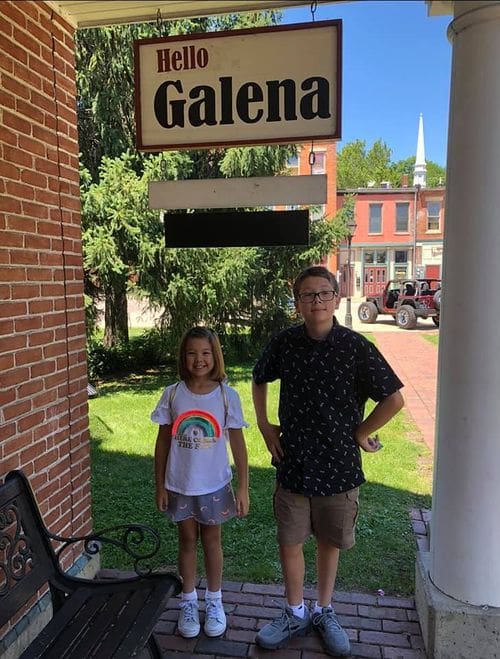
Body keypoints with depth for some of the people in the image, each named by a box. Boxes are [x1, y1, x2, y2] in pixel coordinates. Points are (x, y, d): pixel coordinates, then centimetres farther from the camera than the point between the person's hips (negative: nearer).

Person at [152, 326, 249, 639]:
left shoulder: (227, 396, -11)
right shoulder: (173, 394, -9)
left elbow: (238, 444, -6)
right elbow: (163, 442, -1)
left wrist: (243, 487, -7)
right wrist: (160, 485, 1)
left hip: (214, 485, -1)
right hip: (180, 484, 1)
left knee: (211, 540, 15)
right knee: (188, 540, 16)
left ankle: (214, 601, 36)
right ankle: (188, 602, 36)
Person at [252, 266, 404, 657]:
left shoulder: (355, 347, -13)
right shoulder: (285, 343, -5)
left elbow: (393, 399, -6)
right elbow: (260, 380, 14)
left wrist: (360, 434, -3)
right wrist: (264, 426, 7)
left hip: (339, 466, -1)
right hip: (293, 463, 2)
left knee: (329, 542, 17)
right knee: (289, 542, 12)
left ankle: (324, 612, 39)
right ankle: (296, 614, 35)